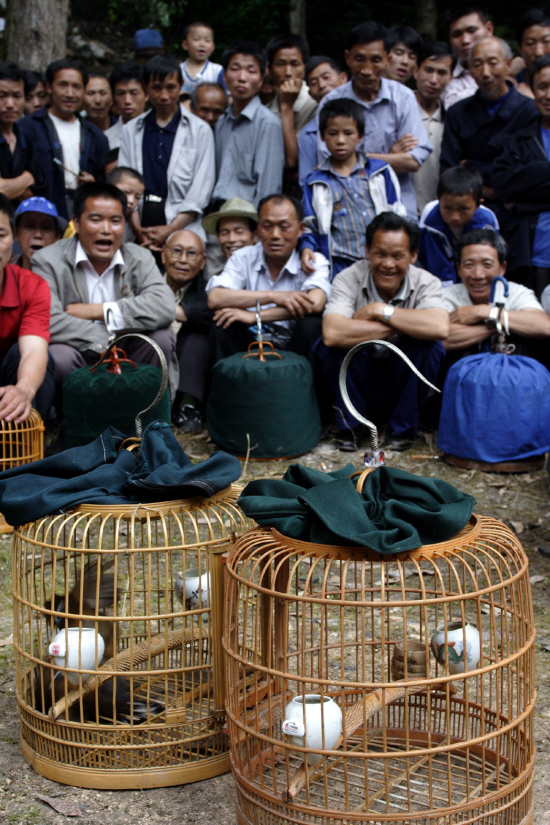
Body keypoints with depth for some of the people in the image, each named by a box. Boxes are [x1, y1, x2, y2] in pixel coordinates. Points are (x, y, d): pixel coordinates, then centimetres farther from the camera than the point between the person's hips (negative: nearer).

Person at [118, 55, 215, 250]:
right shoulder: (131, 130, 15)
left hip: (182, 231, -2)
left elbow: (200, 191, 0)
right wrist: (138, 231, -6)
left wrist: (169, 230, -9)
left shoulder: (200, 130, 8)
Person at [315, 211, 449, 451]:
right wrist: (398, 326, -29)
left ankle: (402, 428, -6)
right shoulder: (349, 279, -15)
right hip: (356, 384, -1)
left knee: (429, 345, -26)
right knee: (335, 345, -28)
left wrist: (381, 310, -28)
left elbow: (440, 328, -35)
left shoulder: (425, 283, -12)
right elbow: (332, 333, -35)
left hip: (402, 384, 1)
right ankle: (349, 427, -7)